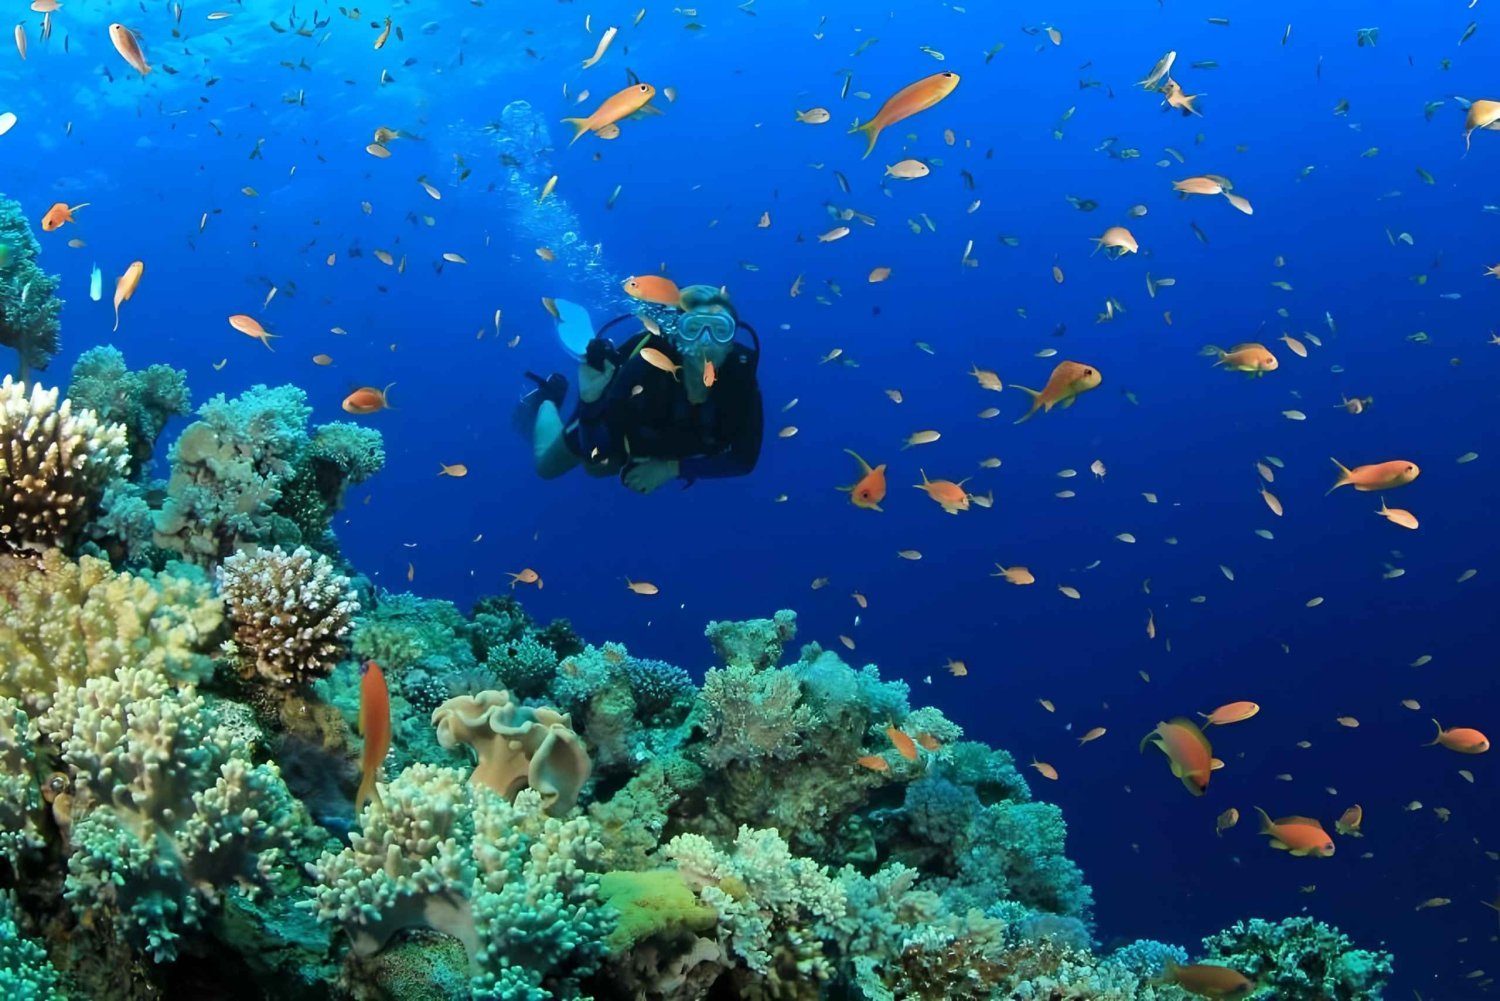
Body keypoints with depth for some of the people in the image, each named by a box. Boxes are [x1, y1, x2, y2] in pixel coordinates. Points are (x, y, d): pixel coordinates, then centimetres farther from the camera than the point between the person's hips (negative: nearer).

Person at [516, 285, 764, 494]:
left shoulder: (741, 377, -38)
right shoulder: (646, 368, -45)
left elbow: (745, 458, -30)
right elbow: (594, 452, -39)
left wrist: (673, 467, -34)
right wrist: (590, 400, -57)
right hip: (613, 427, -3)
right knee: (546, 467, 25)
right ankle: (551, 395, 45)